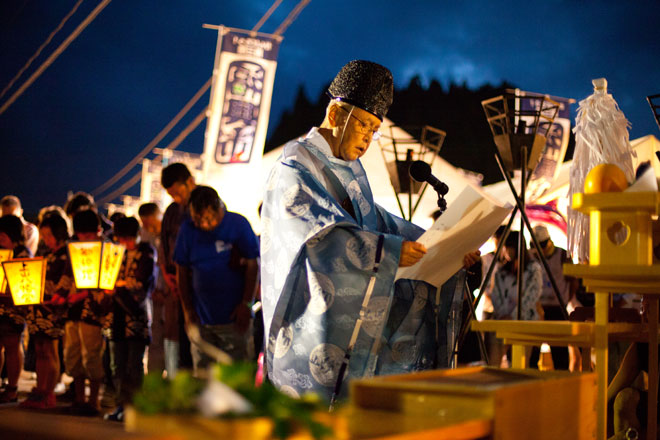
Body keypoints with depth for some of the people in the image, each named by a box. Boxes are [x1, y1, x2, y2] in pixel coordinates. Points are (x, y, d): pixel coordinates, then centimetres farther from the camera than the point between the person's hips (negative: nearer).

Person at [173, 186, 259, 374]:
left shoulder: (238, 224, -6)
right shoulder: (187, 228, 3)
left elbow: (252, 265, -4)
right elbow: (182, 271, 8)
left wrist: (246, 303, -9)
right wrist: (188, 309, 4)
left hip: (233, 317, -3)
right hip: (201, 317, 3)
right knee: (201, 372, 7)